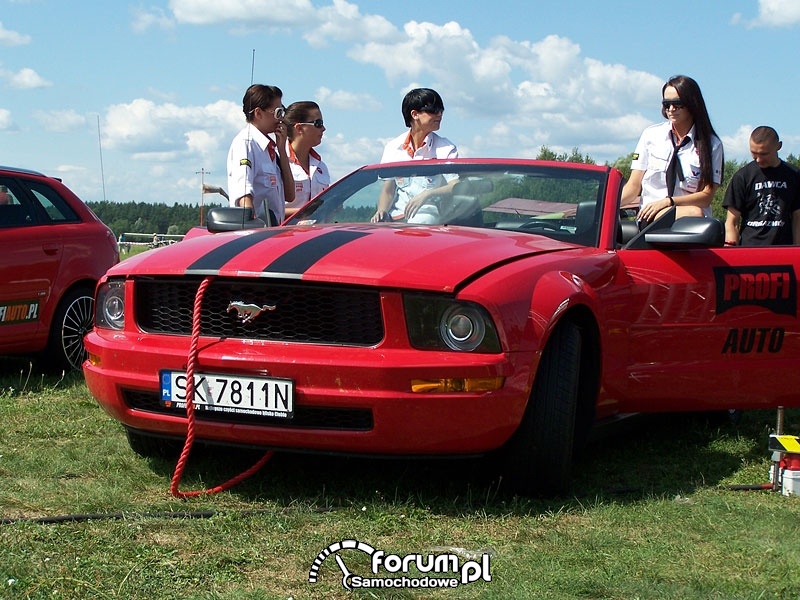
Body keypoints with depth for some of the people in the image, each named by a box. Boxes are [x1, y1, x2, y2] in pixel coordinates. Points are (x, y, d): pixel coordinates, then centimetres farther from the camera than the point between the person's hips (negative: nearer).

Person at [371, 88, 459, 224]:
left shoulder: (446, 148, 3)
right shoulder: (393, 147, 11)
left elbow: (456, 187, -9)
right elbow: (388, 189, 10)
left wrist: (427, 194, -25)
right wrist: (382, 211, -11)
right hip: (395, 217, 3)